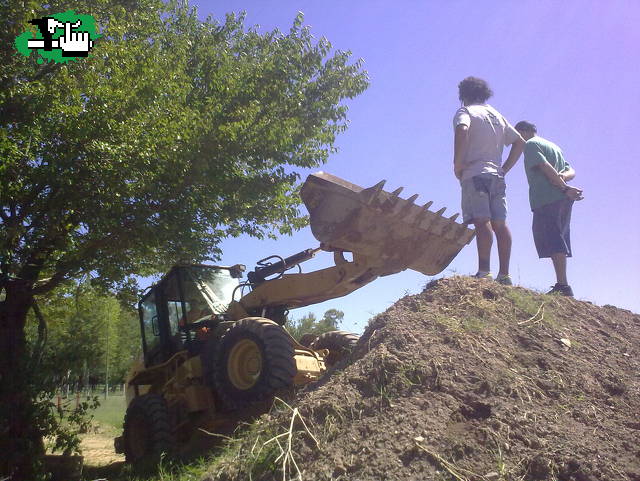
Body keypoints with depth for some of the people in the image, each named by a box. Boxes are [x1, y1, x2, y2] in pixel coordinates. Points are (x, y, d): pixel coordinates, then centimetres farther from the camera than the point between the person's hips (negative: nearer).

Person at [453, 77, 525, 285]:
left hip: (474, 174, -6)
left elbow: (462, 130, -20)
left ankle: (484, 271, -24)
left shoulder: (465, 111, 4)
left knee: (482, 221, -16)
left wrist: (457, 163, -15)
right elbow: (520, 142, 23)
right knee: (499, 224, 1)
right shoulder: (497, 115, 24)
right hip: (496, 175, 6)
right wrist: (505, 168, 18)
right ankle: (504, 274, 0)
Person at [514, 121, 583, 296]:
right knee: (558, 242, 9)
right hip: (563, 201, 9)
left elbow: (546, 168, -13)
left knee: (553, 242, -13)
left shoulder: (531, 144, 2)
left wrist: (564, 188, -14)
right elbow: (571, 171, 17)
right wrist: (562, 176, -3)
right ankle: (562, 285, 7)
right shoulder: (553, 146, 29)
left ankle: (562, 285, -19)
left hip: (546, 200, -9)